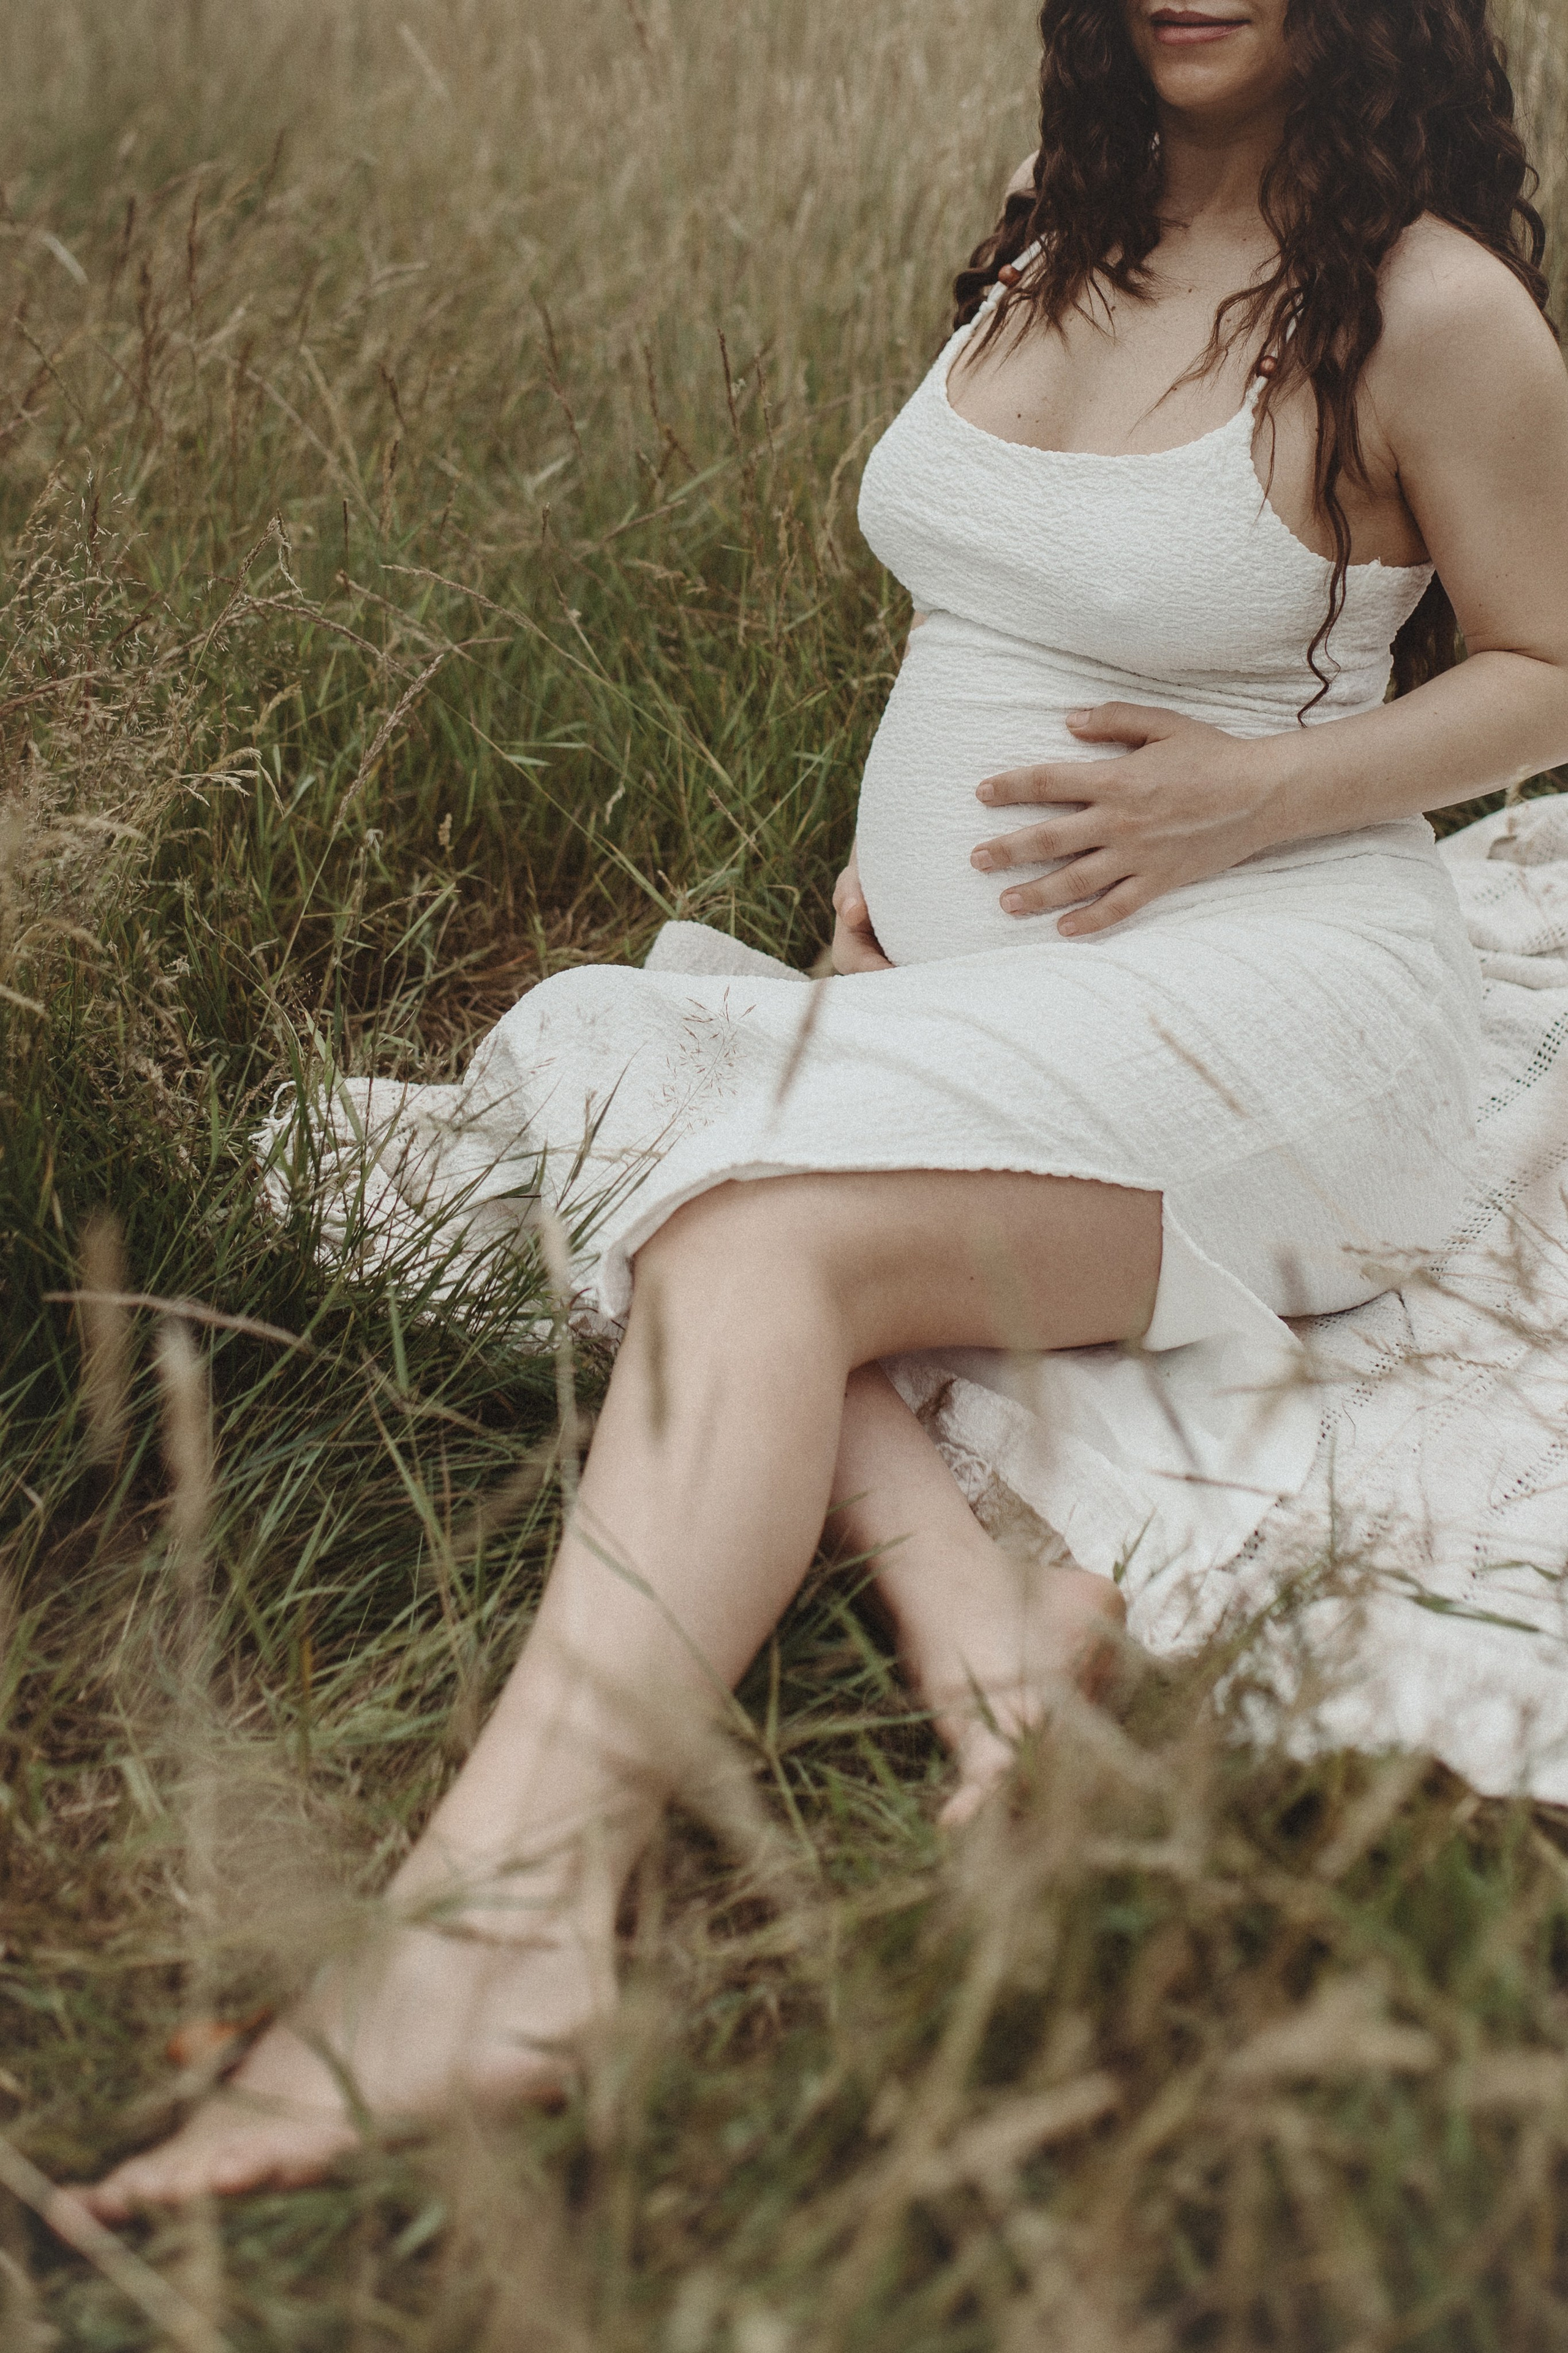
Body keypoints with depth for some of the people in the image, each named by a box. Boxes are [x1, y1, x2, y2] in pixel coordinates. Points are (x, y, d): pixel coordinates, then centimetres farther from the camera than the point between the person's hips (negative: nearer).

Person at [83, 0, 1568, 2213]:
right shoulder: (1062, 218, 15)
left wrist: (1260, 792, -13)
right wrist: (909, 832, 10)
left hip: (1268, 1009, -8)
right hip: (959, 986, 8)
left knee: (760, 1225, -32)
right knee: (593, 1058, -18)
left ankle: (499, 1924, -48)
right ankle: (964, 1598, -36)